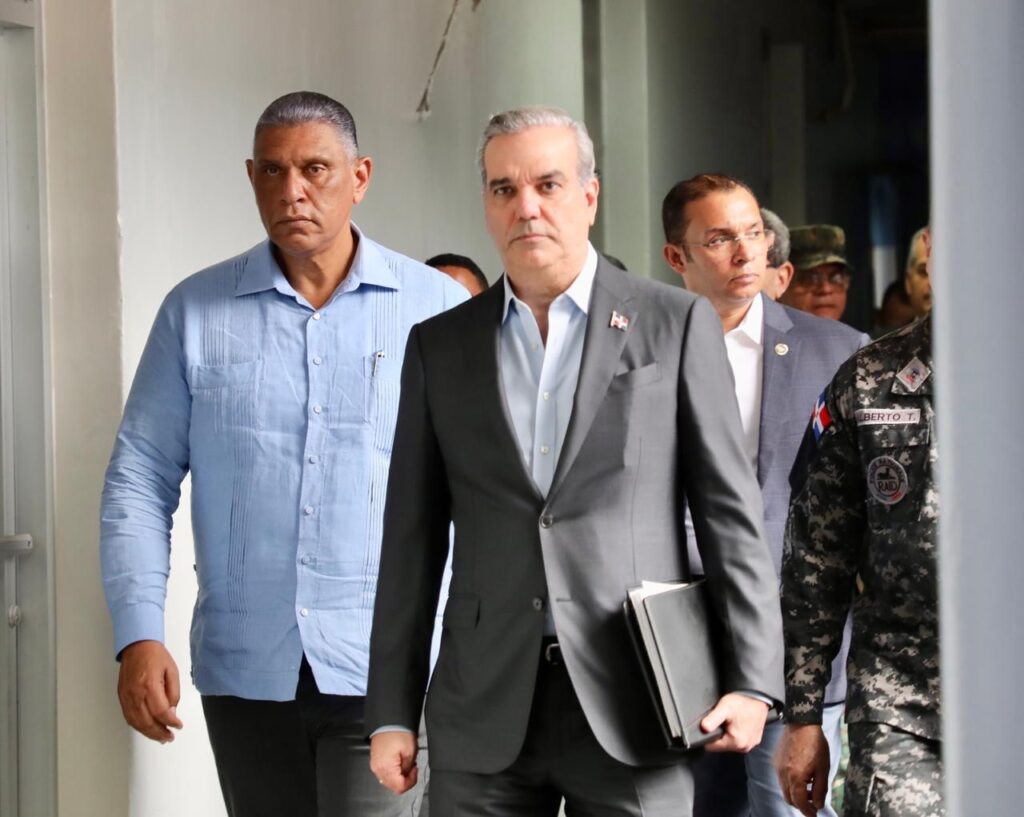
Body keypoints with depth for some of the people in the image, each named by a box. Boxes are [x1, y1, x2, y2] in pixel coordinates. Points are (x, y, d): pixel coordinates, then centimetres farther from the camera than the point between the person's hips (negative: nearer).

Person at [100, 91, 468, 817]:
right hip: (244, 667, 2)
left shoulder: (438, 308, 0)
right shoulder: (196, 312, 4)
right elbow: (140, 478, 4)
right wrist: (138, 635, -6)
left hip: (386, 666, -2)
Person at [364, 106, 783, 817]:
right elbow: (413, 538, 10)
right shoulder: (439, 345, 11)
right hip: (485, 718, 2)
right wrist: (391, 712, 5)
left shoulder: (676, 325, 4)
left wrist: (752, 680, -6)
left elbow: (730, 511, 2)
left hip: (632, 705, -2)